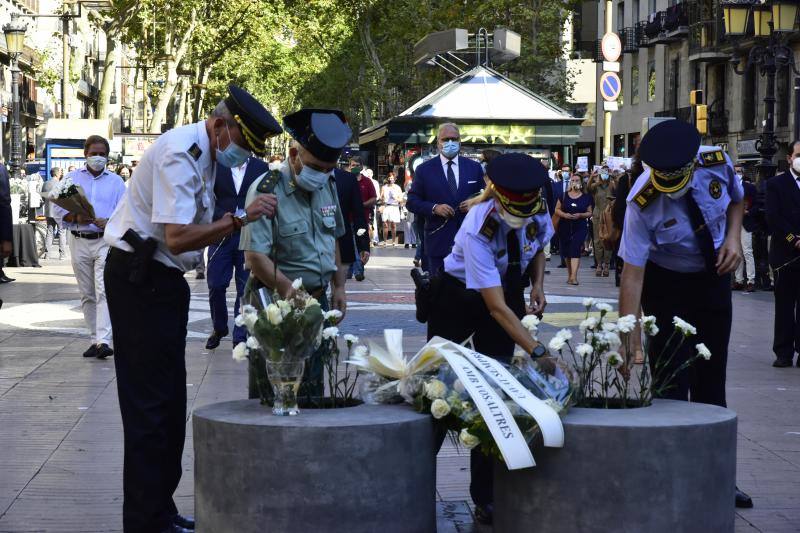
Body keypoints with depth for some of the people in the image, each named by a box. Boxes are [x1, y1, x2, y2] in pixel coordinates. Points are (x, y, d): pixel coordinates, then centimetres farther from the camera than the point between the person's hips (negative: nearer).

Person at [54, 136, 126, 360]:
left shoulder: (116, 181, 9)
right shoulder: (71, 178, 10)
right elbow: (58, 208, 3)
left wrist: (109, 222, -17)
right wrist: (76, 218, -16)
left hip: (106, 240, -2)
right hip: (79, 241, 2)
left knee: (104, 291, -15)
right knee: (87, 295, 7)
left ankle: (103, 341, -23)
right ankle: (95, 339, 16)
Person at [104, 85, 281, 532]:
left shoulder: (206, 154, 13)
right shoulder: (180, 155, -19)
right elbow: (177, 238, -27)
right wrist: (240, 218, -27)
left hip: (164, 278, 11)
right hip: (140, 279, -11)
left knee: (169, 400, 13)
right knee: (149, 403, -8)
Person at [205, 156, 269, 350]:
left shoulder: (261, 168, 4)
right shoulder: (216, 166, 2)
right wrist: (225, 217, -17)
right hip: (221, 236, 0)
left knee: (245, 289, 1)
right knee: (216, 286, 0)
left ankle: (241, 337, 9)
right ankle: (219, 328, 22)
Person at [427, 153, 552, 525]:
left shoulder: (538, 210, -21)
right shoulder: (478, 230, -36)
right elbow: (496, 308, -39)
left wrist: (538, 284, -11)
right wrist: (536, 350, -45)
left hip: (509, 291, 4)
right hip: (460, 296, -3)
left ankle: (485, 495, 3)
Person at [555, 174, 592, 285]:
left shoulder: (586, 197, 3)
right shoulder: (564, 196, 5)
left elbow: (590, 213, 5)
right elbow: (557, 209, 7)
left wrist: (580, 215, -14)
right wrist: (564, 214, -13)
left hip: (580, 227, -2)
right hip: (565, 227, 2)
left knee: (575, 249, -17)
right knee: (565, 251, 7)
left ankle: (574, 276, -23)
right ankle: (569, 274, 24)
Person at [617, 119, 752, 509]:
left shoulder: (717, 162, -21)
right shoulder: (642, 203, -31)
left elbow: (735, 199, 4)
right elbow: (632, 273, -31)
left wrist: (733, 237, -15)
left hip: (714, 276, 4)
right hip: (667, 284, -4)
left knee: (712, 378, 12)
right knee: (672, 380, -7)